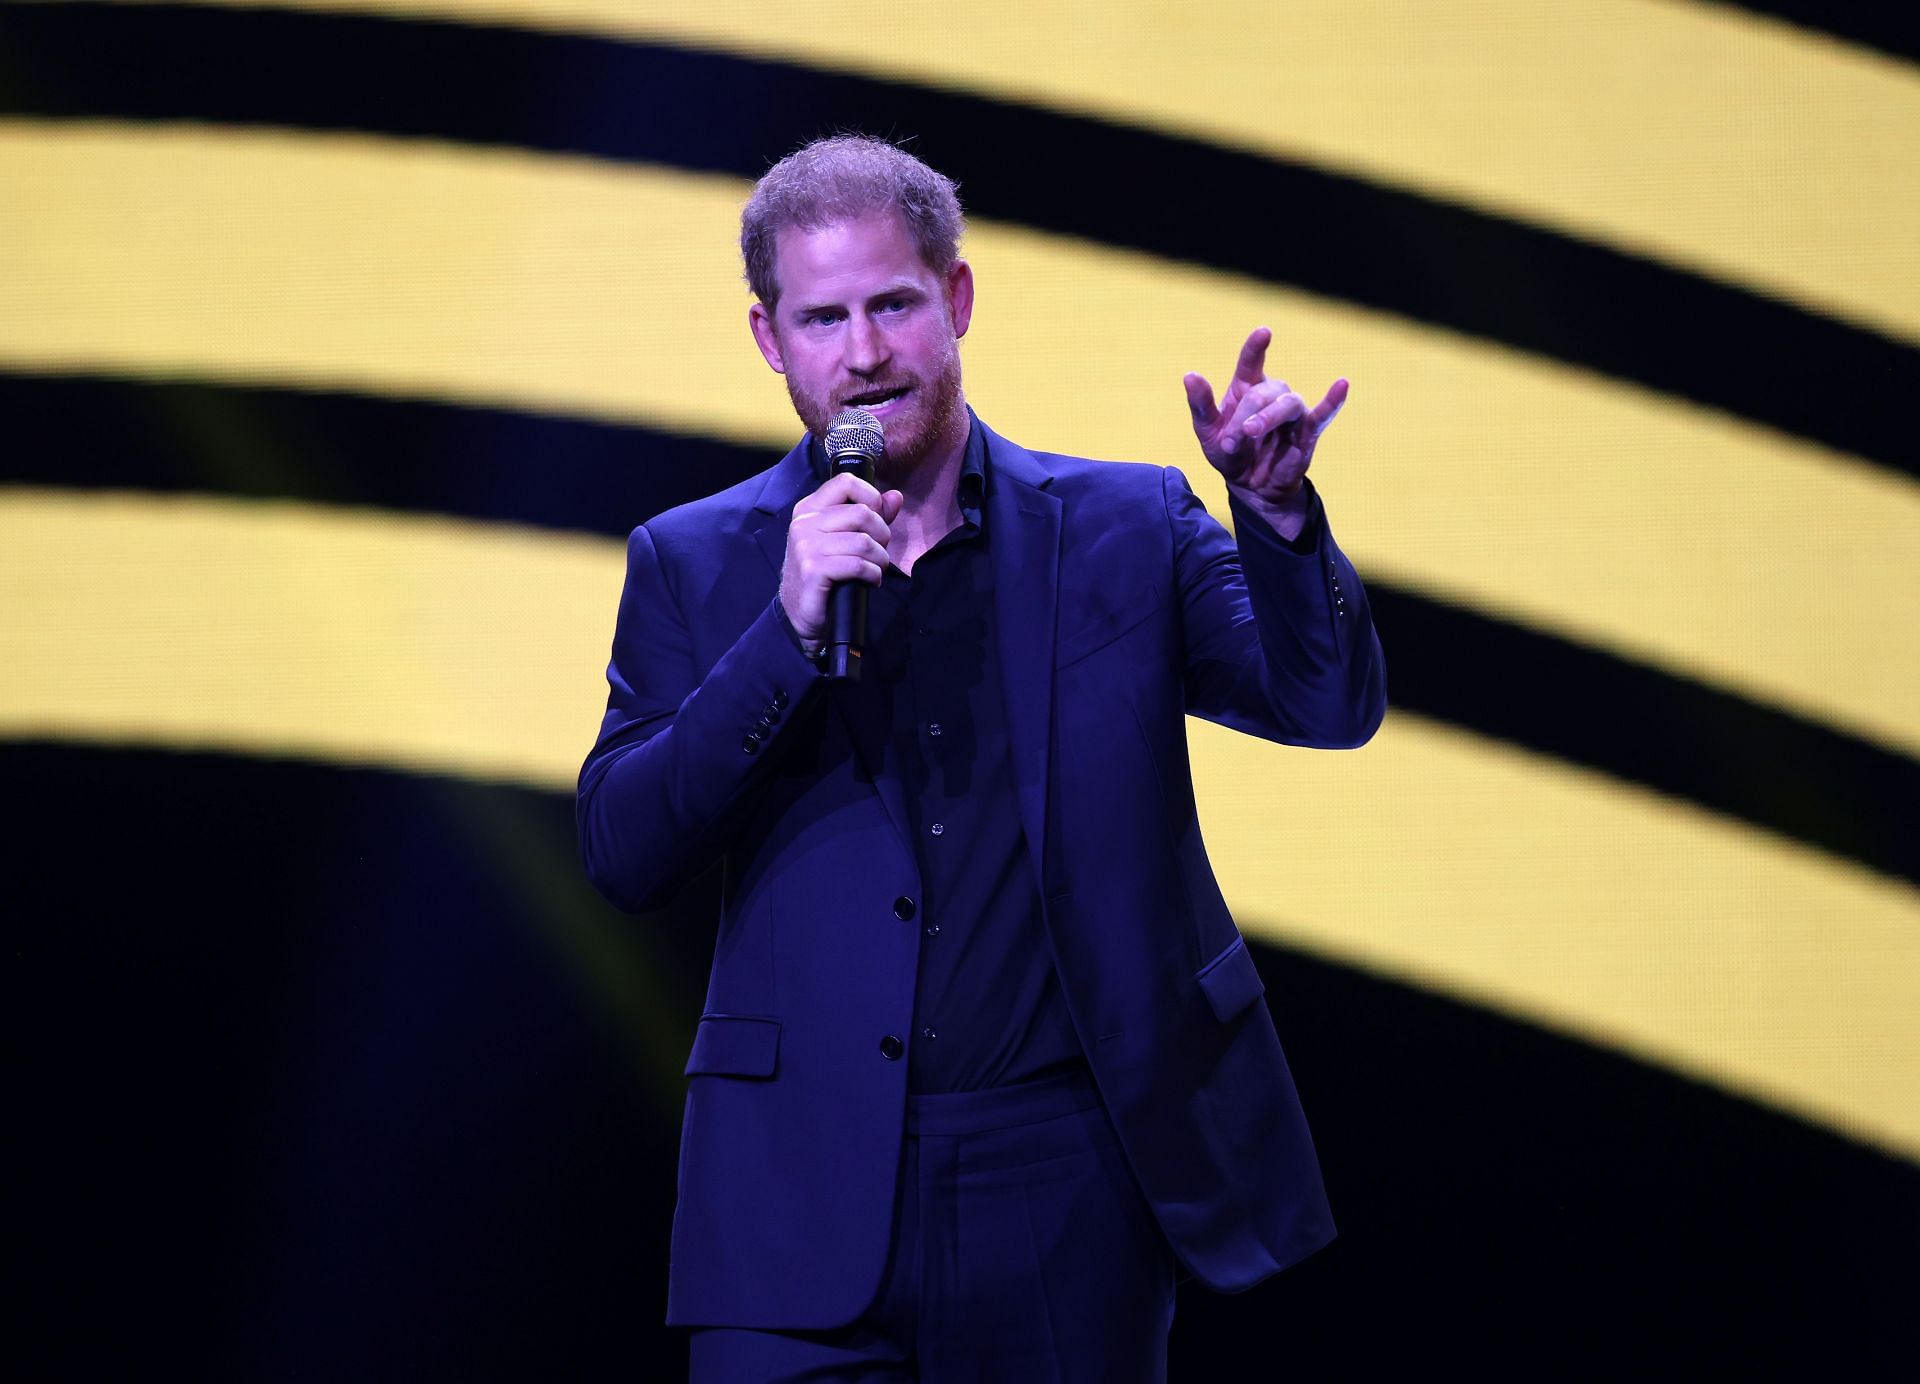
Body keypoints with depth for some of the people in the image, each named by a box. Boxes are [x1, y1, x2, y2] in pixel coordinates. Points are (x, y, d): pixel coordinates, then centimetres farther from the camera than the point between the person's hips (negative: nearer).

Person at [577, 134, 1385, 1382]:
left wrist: (1277, 510, -17)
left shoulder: (1126, 530, 7)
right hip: (805, 1192, 0)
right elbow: (624, 857, -2)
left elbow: (1332, 703, 1)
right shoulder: (695, 564, 7)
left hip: (1071, 1185, 1)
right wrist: (790, 625, -13)